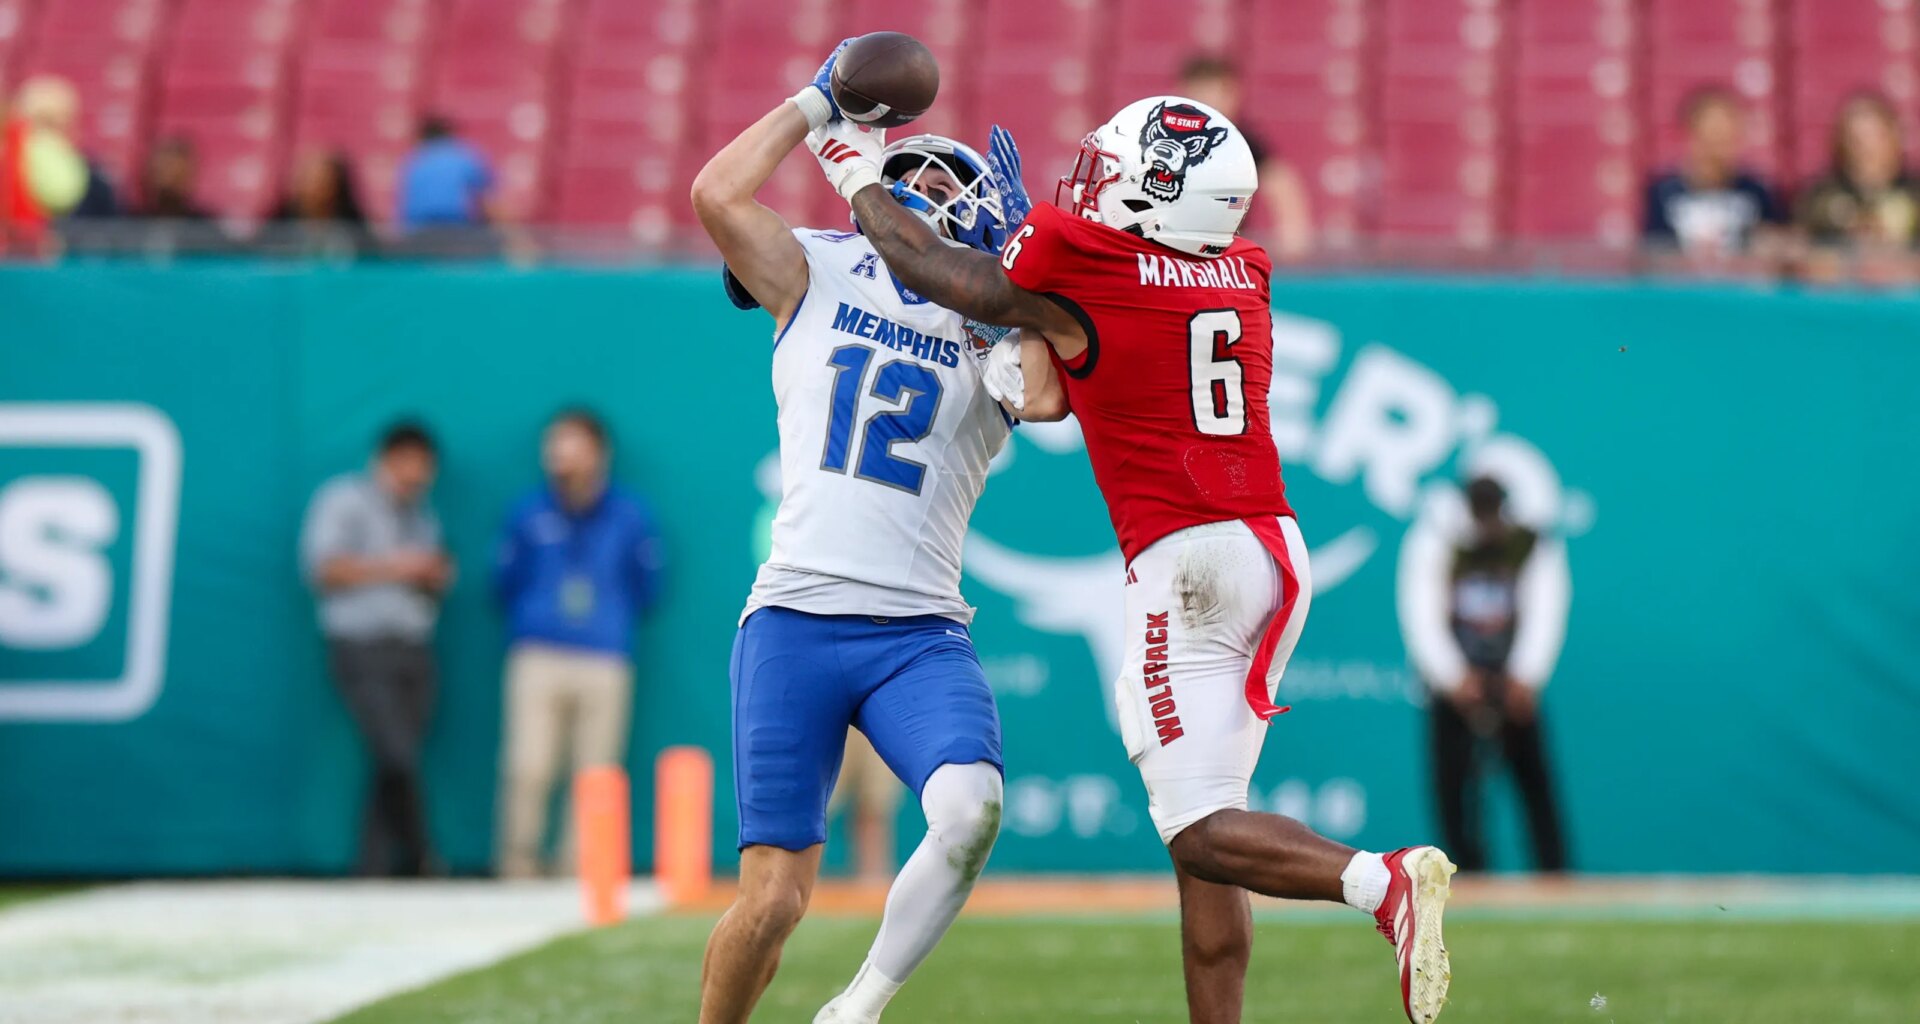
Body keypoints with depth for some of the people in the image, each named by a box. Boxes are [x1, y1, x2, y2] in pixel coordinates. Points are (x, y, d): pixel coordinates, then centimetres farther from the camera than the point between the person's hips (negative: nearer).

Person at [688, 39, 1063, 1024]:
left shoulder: (996, 332, 14)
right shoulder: (818, 278, 14)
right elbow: (717, 194, -1)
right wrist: (819, 103, 7)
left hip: (921, 636, 1)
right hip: (795, 619, -1)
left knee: (972, 807, -26)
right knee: (773, 898, -6)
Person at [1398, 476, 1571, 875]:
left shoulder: (1535, 547, -5)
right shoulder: (1433, 543, -10)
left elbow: (1545, 616, -15)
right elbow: (1423, 620, -17)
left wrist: (1526, 676, -31)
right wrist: (1455, 677, -30)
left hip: (1514, 684, 1)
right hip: (1455, 684, -1)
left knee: (1535, 779, -3)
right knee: (1453, 783, -8)